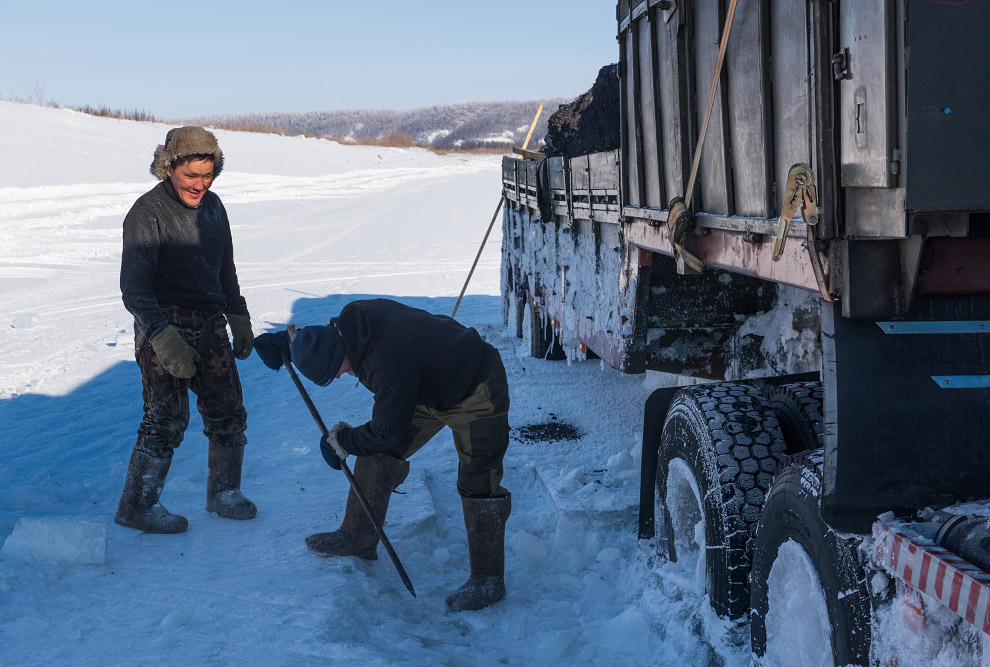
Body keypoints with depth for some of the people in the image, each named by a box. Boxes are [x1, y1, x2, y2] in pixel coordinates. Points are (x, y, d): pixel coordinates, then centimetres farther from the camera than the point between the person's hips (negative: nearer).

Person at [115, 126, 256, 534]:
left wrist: (239, 318, 21)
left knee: (228, 413, 9)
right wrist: (164, 338, -29)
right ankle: (136, 507, 9)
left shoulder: (212, 206, 10)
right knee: (167, 419, -6)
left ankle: (223, 493, 28)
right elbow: (134, 287, -19)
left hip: (210, 327, 7)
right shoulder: (148, 213, -14)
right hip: (164, 328, -7)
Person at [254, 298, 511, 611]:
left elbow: (387, 431, -26)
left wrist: (342, 441, -10)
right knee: (379, 454, 8)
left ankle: (488, 579, -3)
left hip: (475, 394, -9)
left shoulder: (390, 366, -40)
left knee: (477, 483, -12)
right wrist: (288, 340, 10)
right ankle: (359, 536, 22)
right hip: (428, 384, 10)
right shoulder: (355, 317, -14)